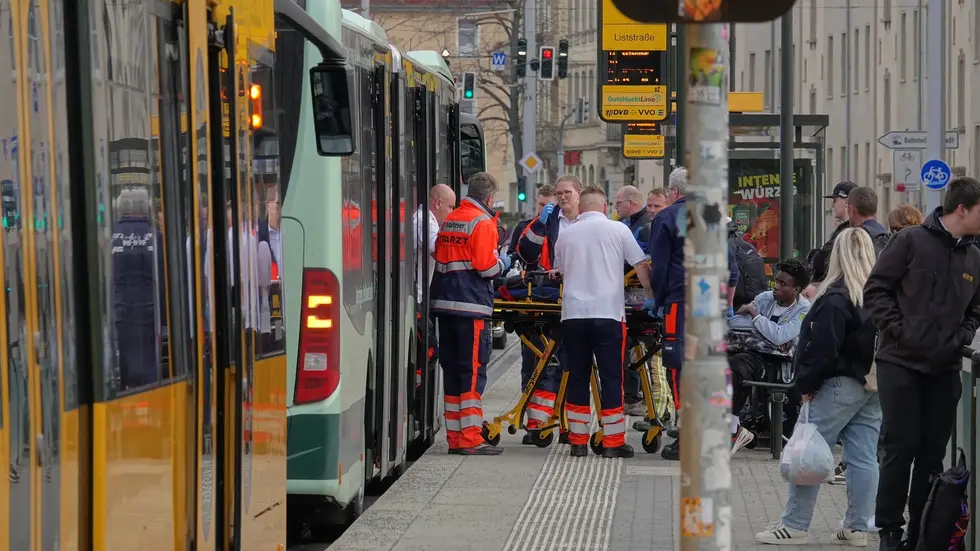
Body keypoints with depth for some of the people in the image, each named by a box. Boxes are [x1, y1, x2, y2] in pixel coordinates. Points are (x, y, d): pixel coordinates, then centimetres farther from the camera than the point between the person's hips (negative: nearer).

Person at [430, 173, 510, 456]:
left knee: (451, 369, 10)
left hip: (444, 304, 8)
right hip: (472, 305, -8)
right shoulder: (482, 223, -9)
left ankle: (455, 437, 13)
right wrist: (503, 263, 5)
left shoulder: (448, 221, 15)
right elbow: (487, 266, -14)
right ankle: (470, 438, -8)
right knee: (473, 371, -5)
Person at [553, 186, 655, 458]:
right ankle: (613, 442, 1)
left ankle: (578, 441, 10)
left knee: (577, 377, 9)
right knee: (611, 377, 2)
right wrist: (653, 295, 15)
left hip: (573, 313, 3)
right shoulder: (617, 230, 2)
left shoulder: (566, 234, 11)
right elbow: (641, 267, 3)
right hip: (608, 313, -3)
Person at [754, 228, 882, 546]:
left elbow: (822, 349, -16)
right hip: (875, 386, 7)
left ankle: (795, 525, 0)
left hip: (841, 385, -7)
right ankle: (857, 528, 9)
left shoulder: (835, 298, -13)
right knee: (864, 458, 7)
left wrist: (807, 384, -7)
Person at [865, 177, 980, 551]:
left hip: (944, 369, 5)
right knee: (902, 446, -6)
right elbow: (876, 289, -6)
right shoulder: (911, 241, -6)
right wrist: (898, 330, -13)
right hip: (900, 363, -5)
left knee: (933, 452, 6)